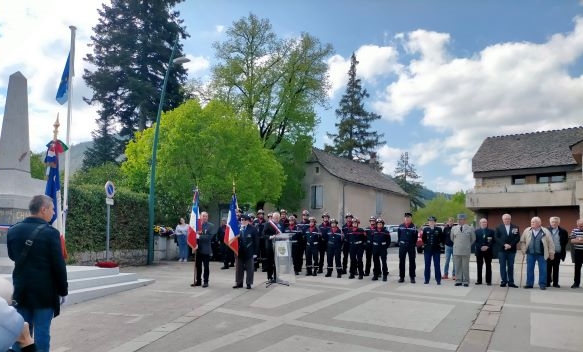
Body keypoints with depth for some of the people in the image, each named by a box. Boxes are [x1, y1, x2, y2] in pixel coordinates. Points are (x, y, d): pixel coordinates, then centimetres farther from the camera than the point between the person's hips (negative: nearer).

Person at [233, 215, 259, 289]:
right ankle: (239, 283, 22)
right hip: (240, 252, 3)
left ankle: (249, 283, 16)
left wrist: (255, 252, -9)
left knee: (249, 269, 6)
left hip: (249, 252, -3)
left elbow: (256, 241, -6)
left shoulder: (253, 229, -8)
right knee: (239, 268, 11)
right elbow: (236, 239, 6)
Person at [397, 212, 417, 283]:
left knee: (412, 262, 5)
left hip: (411, 246, -2)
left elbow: (416, 237, -1)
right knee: (401, 261, 5)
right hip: (402, 246, 2)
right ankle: (401, 277, 13)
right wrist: (400, 242, 6)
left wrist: (414, 244, -2)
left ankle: (412, 277, 14)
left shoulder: (413, 227, -4)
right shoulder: (400, 226, 2)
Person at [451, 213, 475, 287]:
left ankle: (466, 281, 10)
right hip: (456, 251, 2)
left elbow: (473, 239, 12)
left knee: (465, 267, 3)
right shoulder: (454, 228, 6)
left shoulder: (470, 228, 0)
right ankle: (458, 281, 12)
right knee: (457, 267, 5)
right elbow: (452, 238, 19)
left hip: (466, 251, -2)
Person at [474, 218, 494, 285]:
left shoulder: (491, 231, 6)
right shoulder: (477, 231, 7)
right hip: (479, 251, 0)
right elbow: (476, 241, 1)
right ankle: (479, 280, 10)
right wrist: (481, 247, -12)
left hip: (488, 251, 0)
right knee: (479, 266, 4)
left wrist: (487, 247, -13)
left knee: (488, 266, 3)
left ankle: (488, 281, 8)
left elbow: (492, 241, 0)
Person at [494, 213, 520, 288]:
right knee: (502, 266, 2)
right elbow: (496, 238, -3)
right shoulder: (499, 227, 4)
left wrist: (510, 245, -12)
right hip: (502, 250, -1)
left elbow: (517, 238, 0)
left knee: (511, 266, 5)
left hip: (512, 250, 1)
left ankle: (511, 282, 9)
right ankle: (503, 281, 7)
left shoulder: (515, 227, 6)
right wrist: (504, 244, -14)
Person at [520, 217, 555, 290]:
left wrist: (551, 253, -1)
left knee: (542, 270, 2)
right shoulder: (527, 231, 5)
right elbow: (522, 241, 11)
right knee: (529, 269, 6)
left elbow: (550, 243, 0)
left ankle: (542, 284, 12)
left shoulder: (545, 231, -2)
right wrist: (523, 250, 5)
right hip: (530, 254, 2)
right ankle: (529, 284, 15)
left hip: (541, 254, -2)